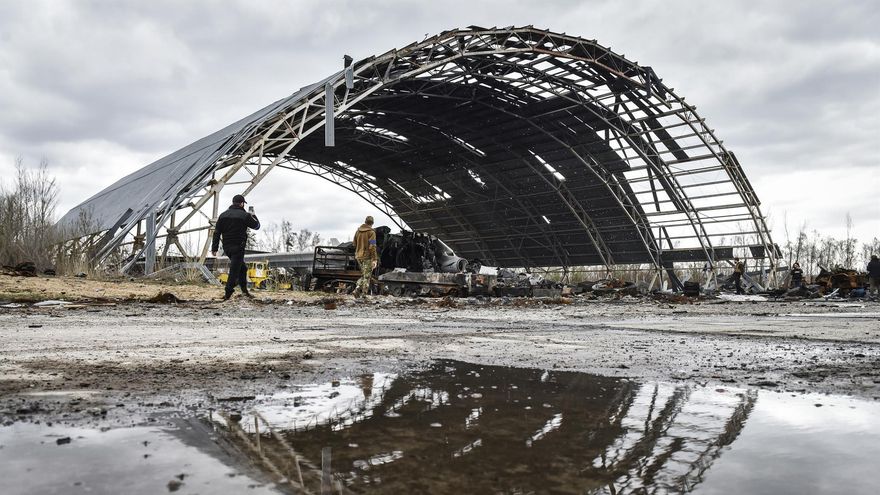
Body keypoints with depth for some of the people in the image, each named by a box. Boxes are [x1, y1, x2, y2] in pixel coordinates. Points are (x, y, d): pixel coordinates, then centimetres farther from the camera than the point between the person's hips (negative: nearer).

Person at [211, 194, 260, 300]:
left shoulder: (223, 215, 10)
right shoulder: (244, 215, -7)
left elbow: (216, 233, 8)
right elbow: (257, 226, 5)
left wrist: (214, 248, 9)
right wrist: (253, 216, 23)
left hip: (226, 247, 7)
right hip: (238, 247, -7)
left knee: (242, 267, 20)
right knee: (234, 270, -5)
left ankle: (244, 290, 20)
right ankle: (228, 294, -8)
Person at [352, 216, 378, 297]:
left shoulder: (358, 231, 7)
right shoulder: (371, 232, -13)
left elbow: (355, 244, 14)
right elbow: (372, 247, -18)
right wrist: (375, 259, -18)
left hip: (358, 256, 6)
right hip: (367, 257, -6)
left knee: (363, 275, 18)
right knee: (367, 276, 3)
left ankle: (357, 289, 1)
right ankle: (364, 294, 3)